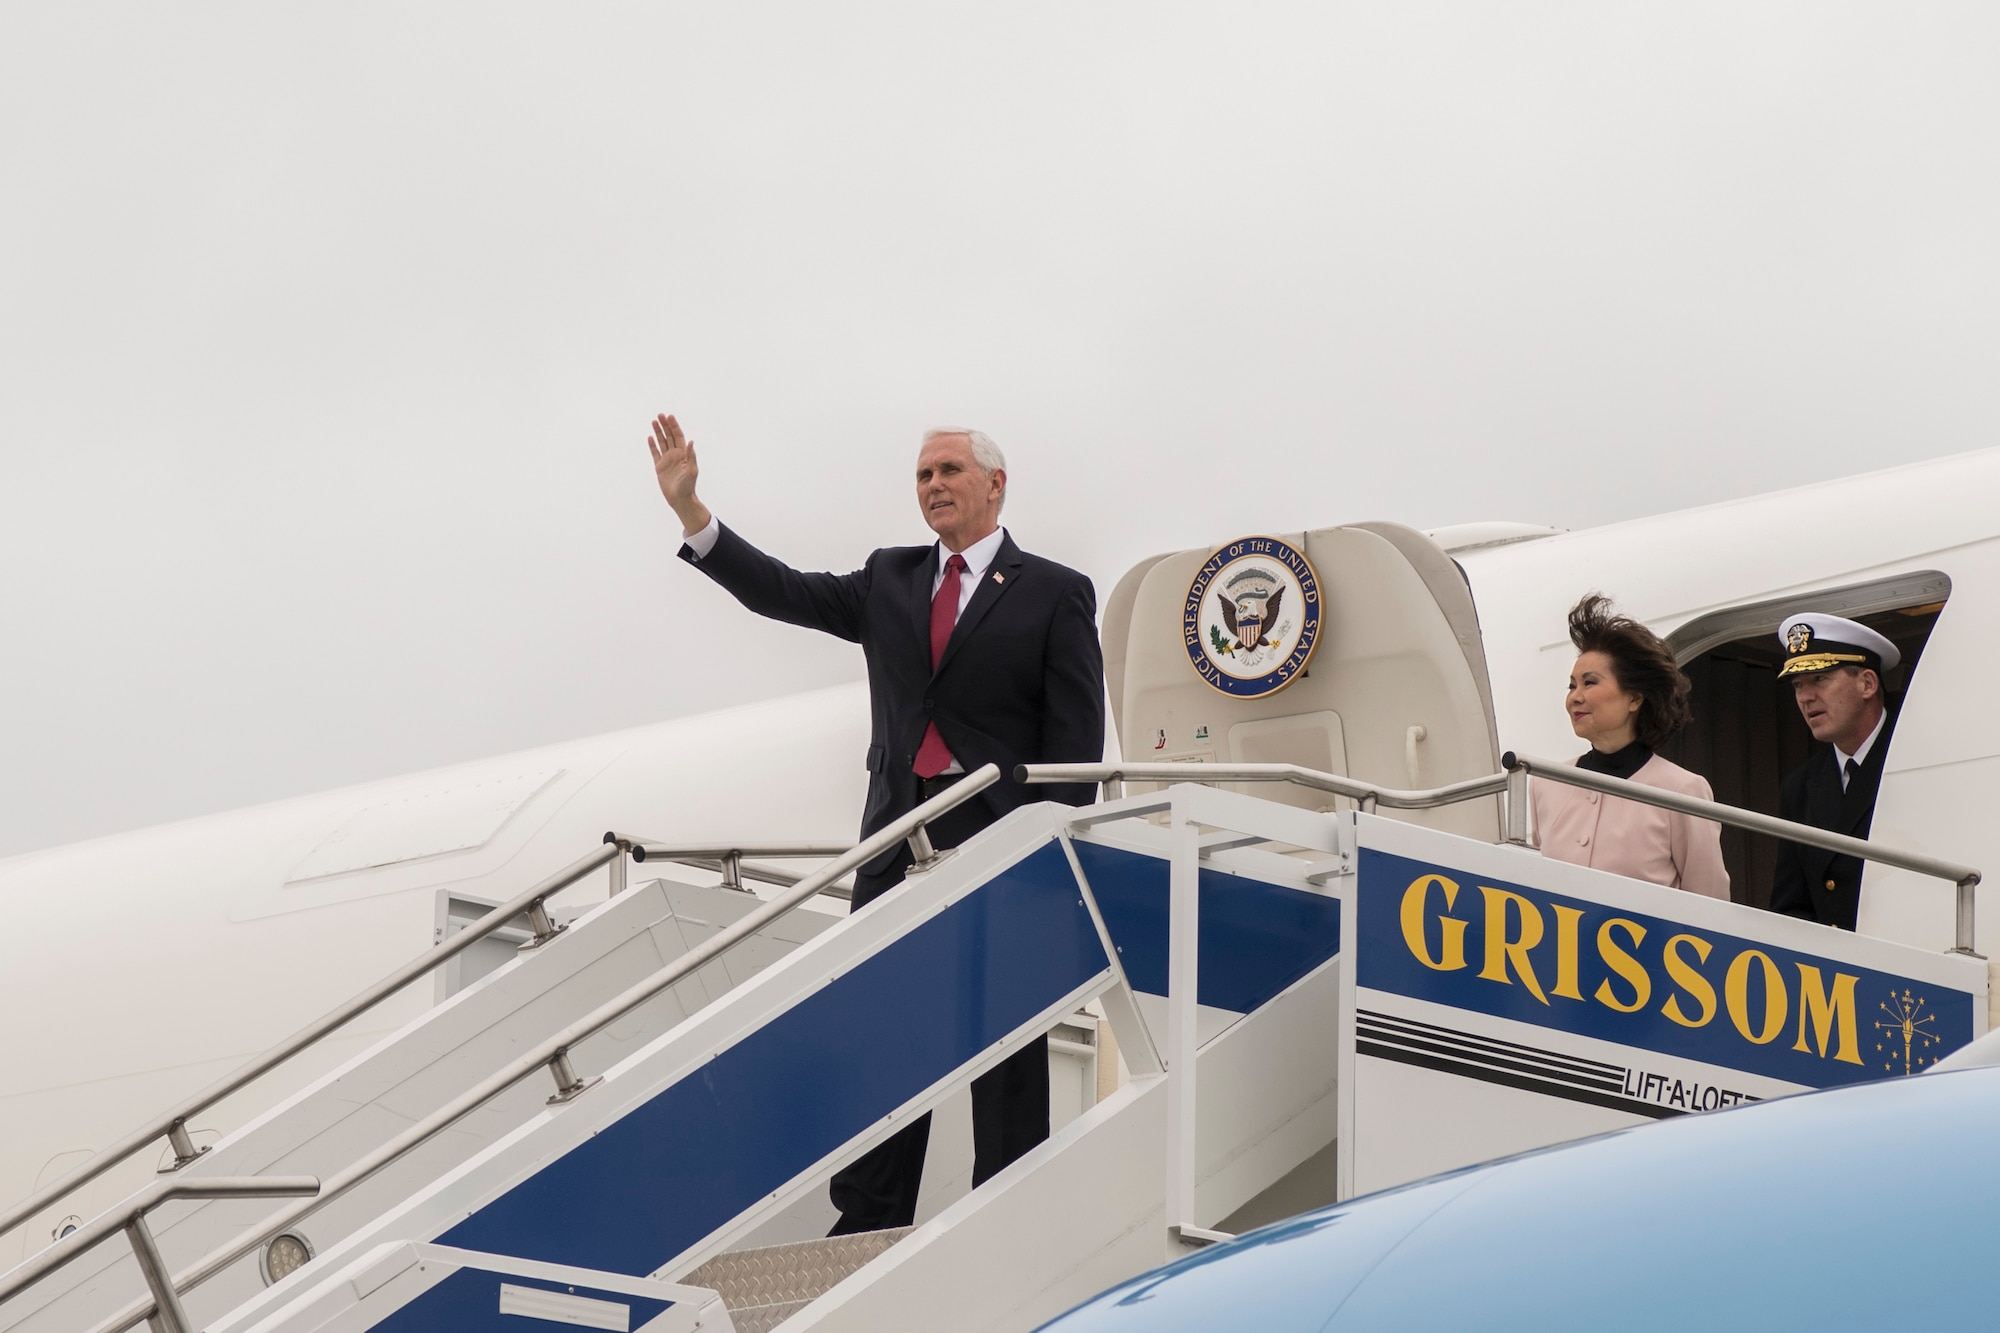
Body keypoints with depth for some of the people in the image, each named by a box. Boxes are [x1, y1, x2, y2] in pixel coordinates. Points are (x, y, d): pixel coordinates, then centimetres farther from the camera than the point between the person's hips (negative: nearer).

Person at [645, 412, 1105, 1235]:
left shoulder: (1055, 595, 2)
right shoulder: (888, 582, 15)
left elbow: (1076, 738, -2)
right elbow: (780, 593, 6)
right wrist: (690, 510, -5)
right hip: (900, 841, 4)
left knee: (1006, 1050, 0)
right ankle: (869, 1224, 7)